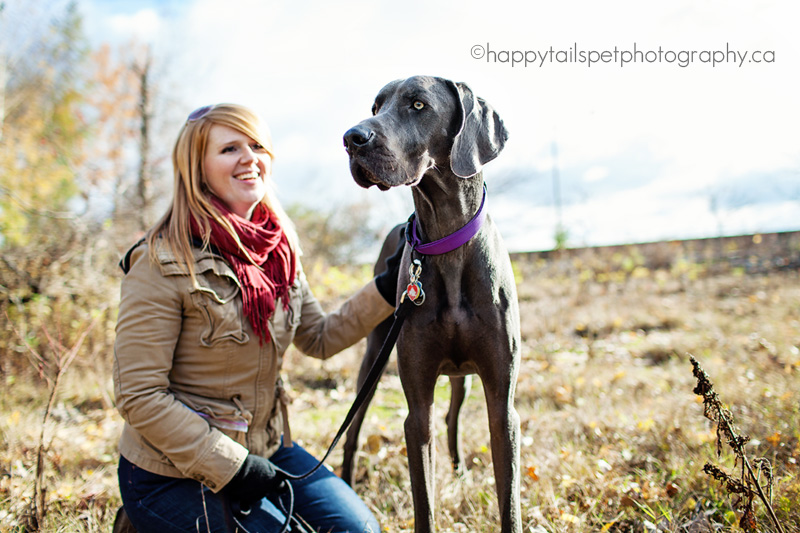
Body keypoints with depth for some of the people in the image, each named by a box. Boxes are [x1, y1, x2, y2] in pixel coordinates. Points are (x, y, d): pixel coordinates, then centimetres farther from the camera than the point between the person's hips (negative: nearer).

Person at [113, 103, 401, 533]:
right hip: (174, 475, -6)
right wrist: (231, 467, -20)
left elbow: (319, 338, 9)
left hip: (266, 448, 7)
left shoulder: (275, 249, 2)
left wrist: (387, 288, -3)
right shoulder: (164, 265, -19)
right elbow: (139, 396, -20)